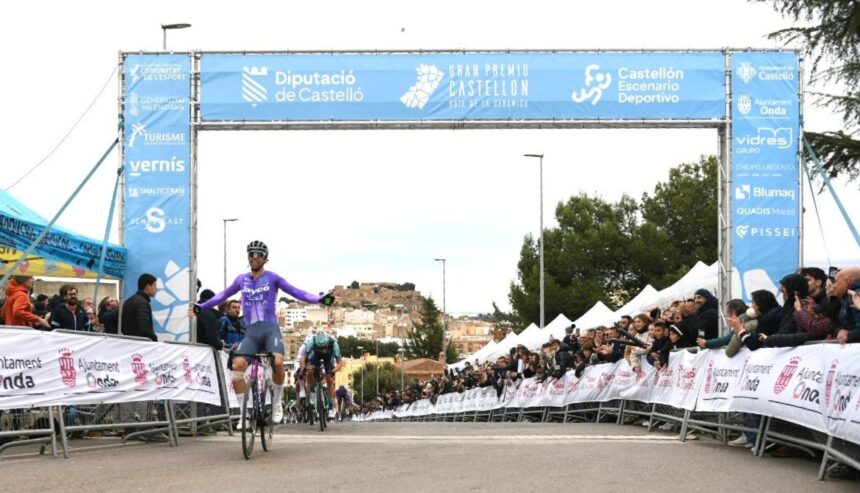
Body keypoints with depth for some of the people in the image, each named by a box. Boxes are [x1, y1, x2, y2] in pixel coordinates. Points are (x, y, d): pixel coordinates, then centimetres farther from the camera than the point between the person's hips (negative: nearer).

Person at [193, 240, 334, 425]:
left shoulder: (272, 278, 6)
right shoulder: (242, 280, 15)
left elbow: (296, 292, 1)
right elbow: (223, 295, 27)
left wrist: (320, 299, -11)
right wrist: (200, 307, 27)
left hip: (270, 329, -3)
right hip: (251, 332, 3)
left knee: (277, 362, -30)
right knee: (237, 365, -21)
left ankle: (277, 403, -5)